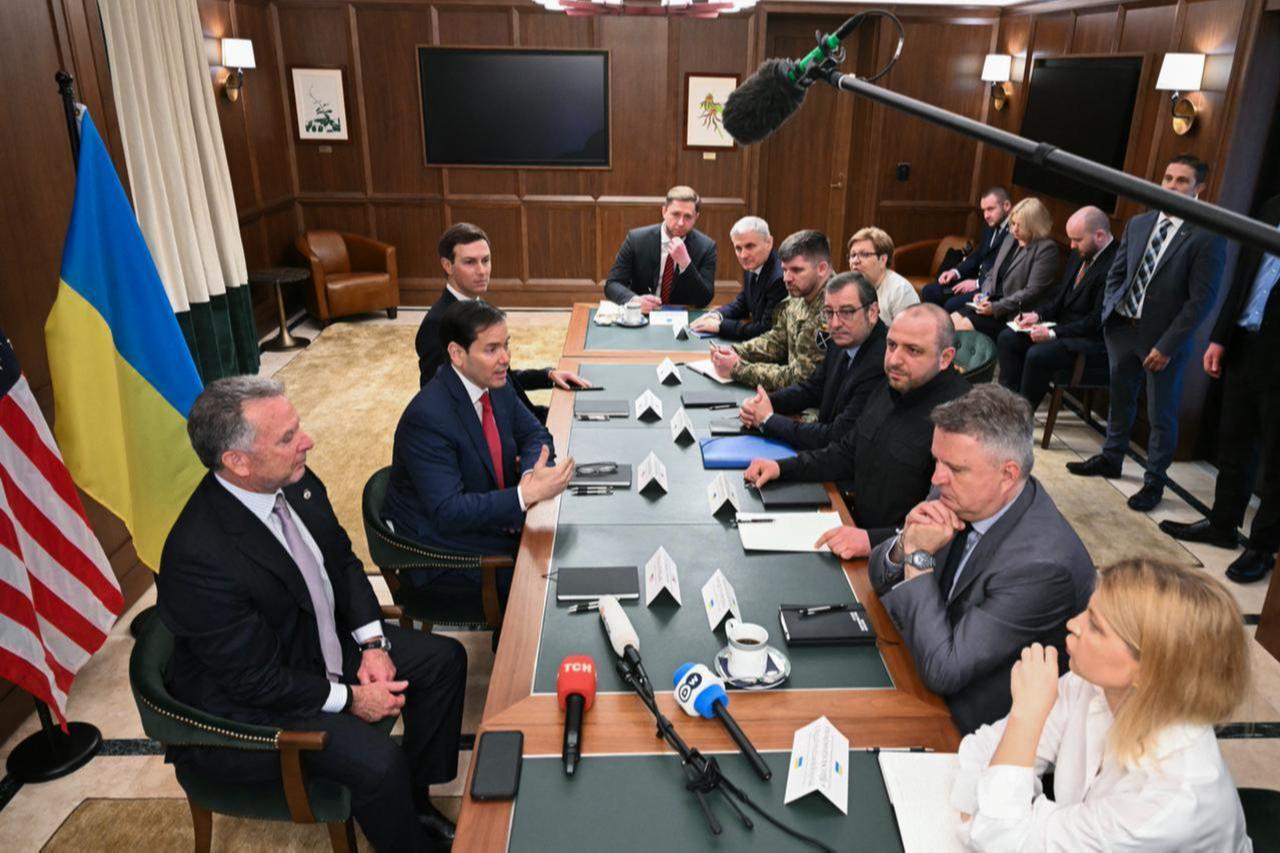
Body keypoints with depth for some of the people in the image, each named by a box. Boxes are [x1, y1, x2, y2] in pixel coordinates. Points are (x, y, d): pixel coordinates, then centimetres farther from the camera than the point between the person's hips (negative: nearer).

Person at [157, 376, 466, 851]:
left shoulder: (295, 483, -12)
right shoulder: (201, 557, -33)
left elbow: (342, 560, 4)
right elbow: (257, 680, -24)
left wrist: (373, 644, -6)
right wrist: (349, 698, -15)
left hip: (323, 641, 8)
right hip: (249, 706, -8)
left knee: (443, 660, 4)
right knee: (377, 761, -24)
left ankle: (414, 800, 20)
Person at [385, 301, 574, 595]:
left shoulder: (495, 385, -4)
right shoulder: (428, 417, -27)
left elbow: (534, 434, 8)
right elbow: (447, 513, -30)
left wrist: (531, 474, -14)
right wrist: (526, 494, -37)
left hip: (494, 515, 7)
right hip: (442, 544, -7)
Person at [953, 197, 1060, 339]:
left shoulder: (1046, 248, -9)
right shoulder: (1010, 241, 15)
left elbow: (1032, 292, -16)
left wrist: (996, 308, -21)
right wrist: (985, 294, 0)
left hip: (1018, 313, -7)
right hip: (994, 302, 8)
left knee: (966, 325, -26)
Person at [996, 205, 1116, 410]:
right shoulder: (1079, 255, 7)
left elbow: (1097, 321, -21)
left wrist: (1053, 333, -21)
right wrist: (1038, 315, -1)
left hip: (1090, 339, -9)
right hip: (1064, 327, 9)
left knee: (1037, 355, -29)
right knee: (1007, 338, -2)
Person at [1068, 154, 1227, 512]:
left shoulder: (1208, 237, -11)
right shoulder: (1138, 223, 6)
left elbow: (1202, 299, -14)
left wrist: (1167, 345, -17)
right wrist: (1110, 311, 1)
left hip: (1163, 336, -5)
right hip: (1122, 327, 5)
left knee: (1161, 414, 7)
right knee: (1120, 398, 20)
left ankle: (1154, 481, 20)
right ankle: (1110, 458, 37)